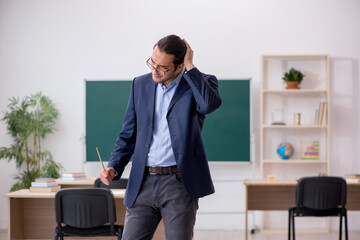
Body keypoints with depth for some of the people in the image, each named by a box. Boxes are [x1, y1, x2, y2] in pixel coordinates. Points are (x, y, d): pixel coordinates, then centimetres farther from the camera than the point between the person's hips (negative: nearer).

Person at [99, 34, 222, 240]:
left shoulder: (200, 83, 0)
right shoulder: (140, 84, 10)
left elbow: (211, 104, -26)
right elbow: (128, 135, 15)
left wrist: (190, 66, -16)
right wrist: (114, 168, 0)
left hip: (179, 183, -3)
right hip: (143, 183, 3)